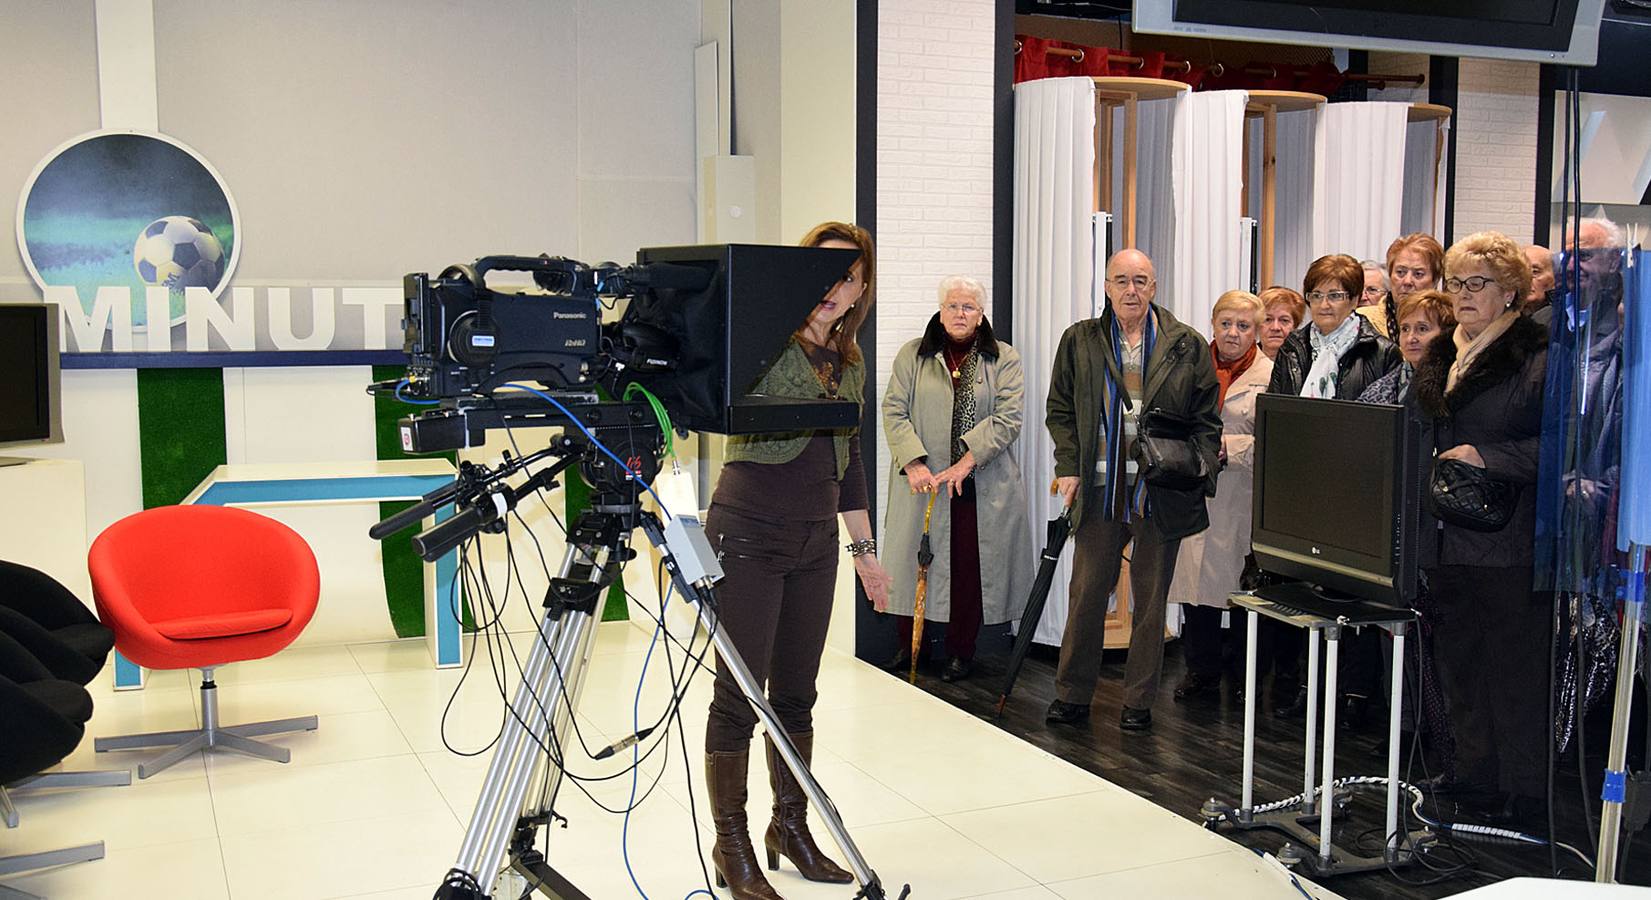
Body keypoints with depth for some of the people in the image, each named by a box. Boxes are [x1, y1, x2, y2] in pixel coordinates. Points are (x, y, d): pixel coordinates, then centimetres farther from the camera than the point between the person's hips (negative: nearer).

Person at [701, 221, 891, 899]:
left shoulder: (851, 366, 13)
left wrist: (865, 549, 22)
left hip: (816, 538, 6)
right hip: (749, 531, -6)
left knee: (796, 690, 13)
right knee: (740, 691, -1)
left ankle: (791, 825, 27)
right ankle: (731, 843, 11)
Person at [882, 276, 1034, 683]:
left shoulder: (1004, 359, 4)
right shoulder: (912, 355, 8)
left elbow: (1008, 417, -6)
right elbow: (894, 411, 2)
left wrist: (967, 462, -16)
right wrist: (913, 464, -12)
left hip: (982, 487, -1)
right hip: (923, 482, 1)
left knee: (970, 567, 2)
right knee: (915, 558, 6)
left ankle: (960, 650, 16)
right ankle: (909, 645, 21)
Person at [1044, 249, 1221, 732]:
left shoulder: (1188, 346, 4)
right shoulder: (1079, 341, 6)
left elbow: (1207, 418, 8)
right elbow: (1060, 411, 9)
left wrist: (1198, 463, -7)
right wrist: (1069, 467, -1)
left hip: (1161, 493, 0)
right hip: (1099, 490, 0)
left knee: (1151, 598, 8)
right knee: (1086, 593, 4)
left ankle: (1139, 701, 19)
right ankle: (1071, 695, 17)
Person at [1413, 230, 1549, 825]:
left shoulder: (1539, 357, -8)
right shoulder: (1439, 357, 16)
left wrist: (1488, 457, -20)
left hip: (1508, 544, -8)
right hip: (1445, 542, 8)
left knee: (1516, 670, 0)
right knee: (1458, 663, 15)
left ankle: (1524, 794, 10)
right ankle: (1473, 778, 27)